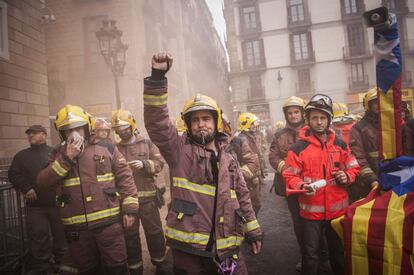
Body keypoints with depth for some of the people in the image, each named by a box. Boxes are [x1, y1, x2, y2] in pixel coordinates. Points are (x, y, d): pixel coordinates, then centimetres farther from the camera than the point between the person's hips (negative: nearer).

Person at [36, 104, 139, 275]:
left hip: (108, 222, -2)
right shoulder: (58, 155, 7)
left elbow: (125, 179, -1)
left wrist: (129, 209, -6)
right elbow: (42, 183, -6)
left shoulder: (107, 148, 0)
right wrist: (67, 158, -14)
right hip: (76, 227, 3)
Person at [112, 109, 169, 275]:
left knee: (154, 231, 10)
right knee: (130, 234, 13)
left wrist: (144, 164, -19)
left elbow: (159, 163, -4)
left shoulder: (147, 144, 3)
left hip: (147, 197, -1)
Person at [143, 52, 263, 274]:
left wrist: (253, 232, 17)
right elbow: (156, 123, -18)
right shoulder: (179, 150, -3)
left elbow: (242, 198, 16)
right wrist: (157, 77, -26)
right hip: (188, 248, -3)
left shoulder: (228, 159, 10)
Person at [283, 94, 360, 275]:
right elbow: (290, 177, -7)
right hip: (311, 211, -3)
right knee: (310, 253, 8)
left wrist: (347, 176, -8)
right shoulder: (298, 148, -7)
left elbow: (354, 168, 14)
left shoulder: (340, 144, 5)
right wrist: (302, 186, -25)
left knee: (339, 251, 21)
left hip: (338, 209, 4)